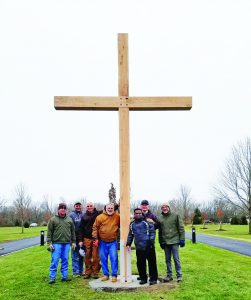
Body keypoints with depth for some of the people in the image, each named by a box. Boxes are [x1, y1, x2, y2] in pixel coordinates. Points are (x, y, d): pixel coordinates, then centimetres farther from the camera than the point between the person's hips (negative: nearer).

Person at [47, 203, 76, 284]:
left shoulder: (69, 219, 11)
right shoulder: (53, 219, 1)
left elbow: (73, 231, 15)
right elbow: (49, 232, -1)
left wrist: (73, 242, 11)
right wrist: (49, 243, -6)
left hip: (67, 244, 3)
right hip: (56, 244, -3)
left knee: (65, 260, 9)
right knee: (54, 260, -2)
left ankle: (64, 276, 17)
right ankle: (52, 277, 6)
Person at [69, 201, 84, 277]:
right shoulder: (71, 215, -2)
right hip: (75, 238, -3)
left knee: (82, 256, 11)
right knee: (75, 256, 0)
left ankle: (81, 271, 22)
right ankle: (75, 272, 9)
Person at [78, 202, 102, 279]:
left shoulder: (98, 214, 3)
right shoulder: (84, 216, 10)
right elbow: (81, 228, 10)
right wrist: (80, 240, 5)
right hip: (87, 238, 2)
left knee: (95, 256, 0)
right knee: (87, 256, 5)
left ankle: (95, 272, 10)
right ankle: (88, 272, 15)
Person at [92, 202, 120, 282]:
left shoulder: (117, 216, -1)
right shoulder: (100, 217, -3)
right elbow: (95, 228, 0)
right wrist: (96, 238, -5)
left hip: (113, 242, -1)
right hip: (102, 242, 1)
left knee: (114, 258, -3)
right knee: (103, 259, 9)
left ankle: (114, 275, 9)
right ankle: (106, 274, 22)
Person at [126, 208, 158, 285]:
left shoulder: (147, 222, -2)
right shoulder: (132, 224, 13)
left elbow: (152, 232, -4)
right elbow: (130, 235, 22)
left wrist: (151, 241, -14)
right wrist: (128, 244, 14)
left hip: (149, 247, -4)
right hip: (139, 248, 4)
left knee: (152, 263, 2)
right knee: (140, 264, 8)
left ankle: (153, 279, 13)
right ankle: (143, 278, 23)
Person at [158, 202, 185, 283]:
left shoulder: (175, 216, -3)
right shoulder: (160, 218, 7)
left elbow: (181, 228, -4)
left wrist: (182, 239, -8)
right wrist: (160, 242, 12)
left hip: (174, 241, -4)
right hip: (165, 242, 4)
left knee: (176, 259, -1)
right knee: (167, 260, 11)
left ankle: (179, 275, 9)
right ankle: (169, 275, 20)